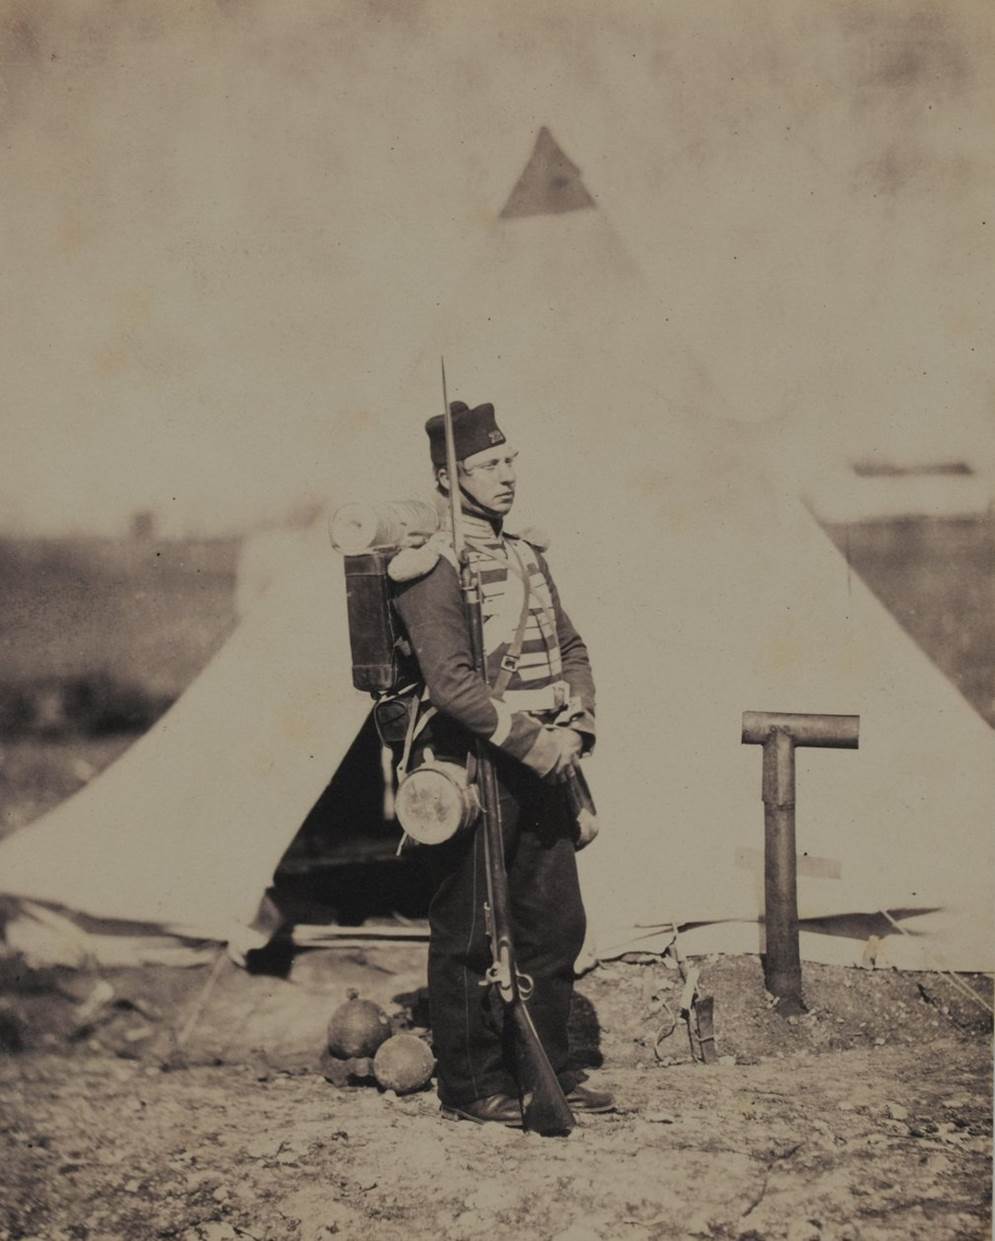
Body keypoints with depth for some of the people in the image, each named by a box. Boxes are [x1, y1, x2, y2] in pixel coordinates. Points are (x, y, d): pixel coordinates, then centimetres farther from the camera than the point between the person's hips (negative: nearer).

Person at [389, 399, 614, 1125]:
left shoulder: (526, 556, 13)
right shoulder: (431, 567, -13)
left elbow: (571, 648, 16)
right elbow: (453, 684, -21)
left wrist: (575, 729, 0)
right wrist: (531, 742, -20)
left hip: (541, 766, 8)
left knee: (557, 922, 12)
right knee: (469, 935, 2)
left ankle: (550, 1070, 24)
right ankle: (471, 1086, 12)